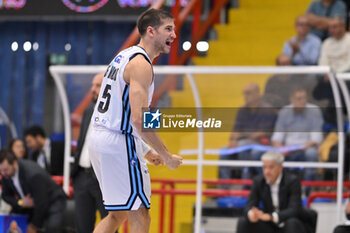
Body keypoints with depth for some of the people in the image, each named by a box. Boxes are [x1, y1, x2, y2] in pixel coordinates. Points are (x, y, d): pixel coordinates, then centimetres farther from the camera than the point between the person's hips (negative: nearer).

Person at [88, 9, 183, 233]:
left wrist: (145, 151, 22)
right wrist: (166, 156, -14)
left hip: (99, 137, 10)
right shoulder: (141, 64, -14)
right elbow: (140, 120, -23)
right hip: (118, 142, -10)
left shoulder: (124, 56, 17)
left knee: (118, 214, 19)